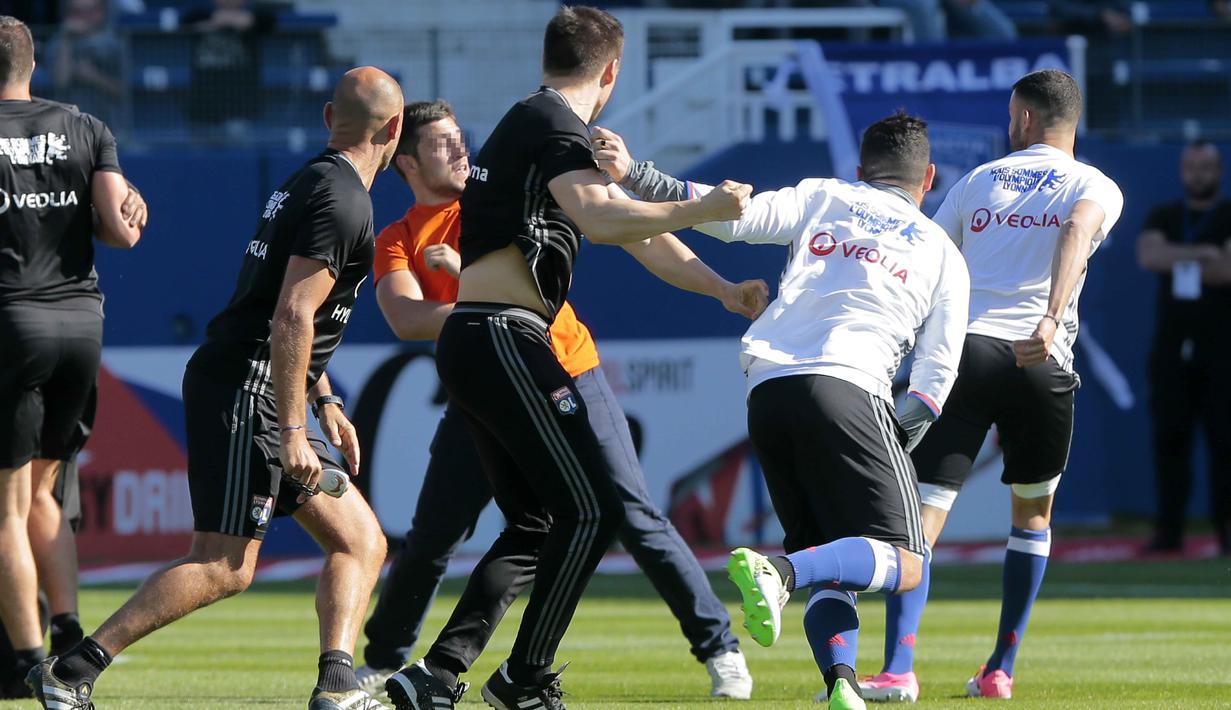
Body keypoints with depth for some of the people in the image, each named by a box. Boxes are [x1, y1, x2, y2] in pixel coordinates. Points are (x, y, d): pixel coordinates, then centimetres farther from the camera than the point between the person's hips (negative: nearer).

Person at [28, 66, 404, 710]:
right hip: (244, 391, -10)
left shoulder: (309, 182, 19)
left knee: (361, 541, 8)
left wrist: (326, 404, 28)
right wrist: (293, 433, -22)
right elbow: (290, 320, -21)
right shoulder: (342, 203, -13)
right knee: (224, 567, -14)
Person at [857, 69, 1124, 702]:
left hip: (963, 348, 0)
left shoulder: (979, 181, 20)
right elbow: (1077, 231, -12)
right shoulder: (1095, 187, 11)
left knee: (922, 513, -8)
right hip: (1041, 363, 0)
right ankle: (1001, 670, 21)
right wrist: (1053, 318, -26)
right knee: (1034, 511, 23)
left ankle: (898, 668, -26)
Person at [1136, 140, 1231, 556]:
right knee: (1169, 436, 0)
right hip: (1171, 345, 3)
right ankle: (1169, 530, 1)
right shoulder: (1163, 218, 14)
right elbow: (1148, 255, -6)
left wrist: (1178, 260, -5)